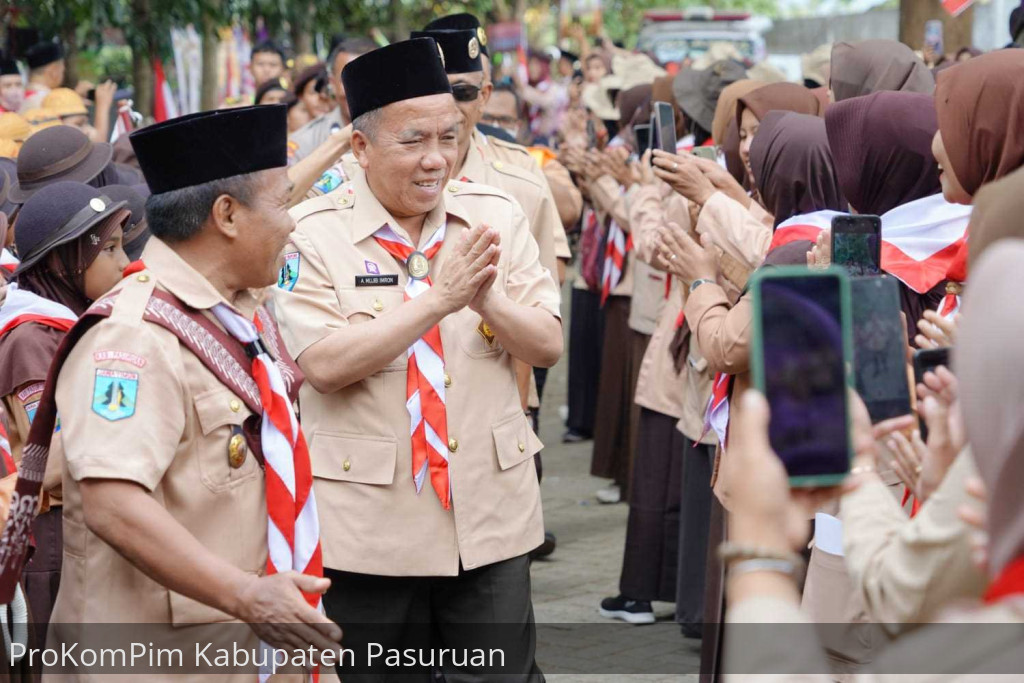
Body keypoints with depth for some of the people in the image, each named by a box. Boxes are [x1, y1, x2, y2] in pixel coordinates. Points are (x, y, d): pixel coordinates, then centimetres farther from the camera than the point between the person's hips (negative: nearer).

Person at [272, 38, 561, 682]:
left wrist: (487, 299, -20)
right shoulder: (313, 234, -8)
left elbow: (548, 345, 0)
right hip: (370, 525, -2)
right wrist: (437, 298, -24)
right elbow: (324, 365, -18)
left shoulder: (496, 214, 2)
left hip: (491, 515, 3)